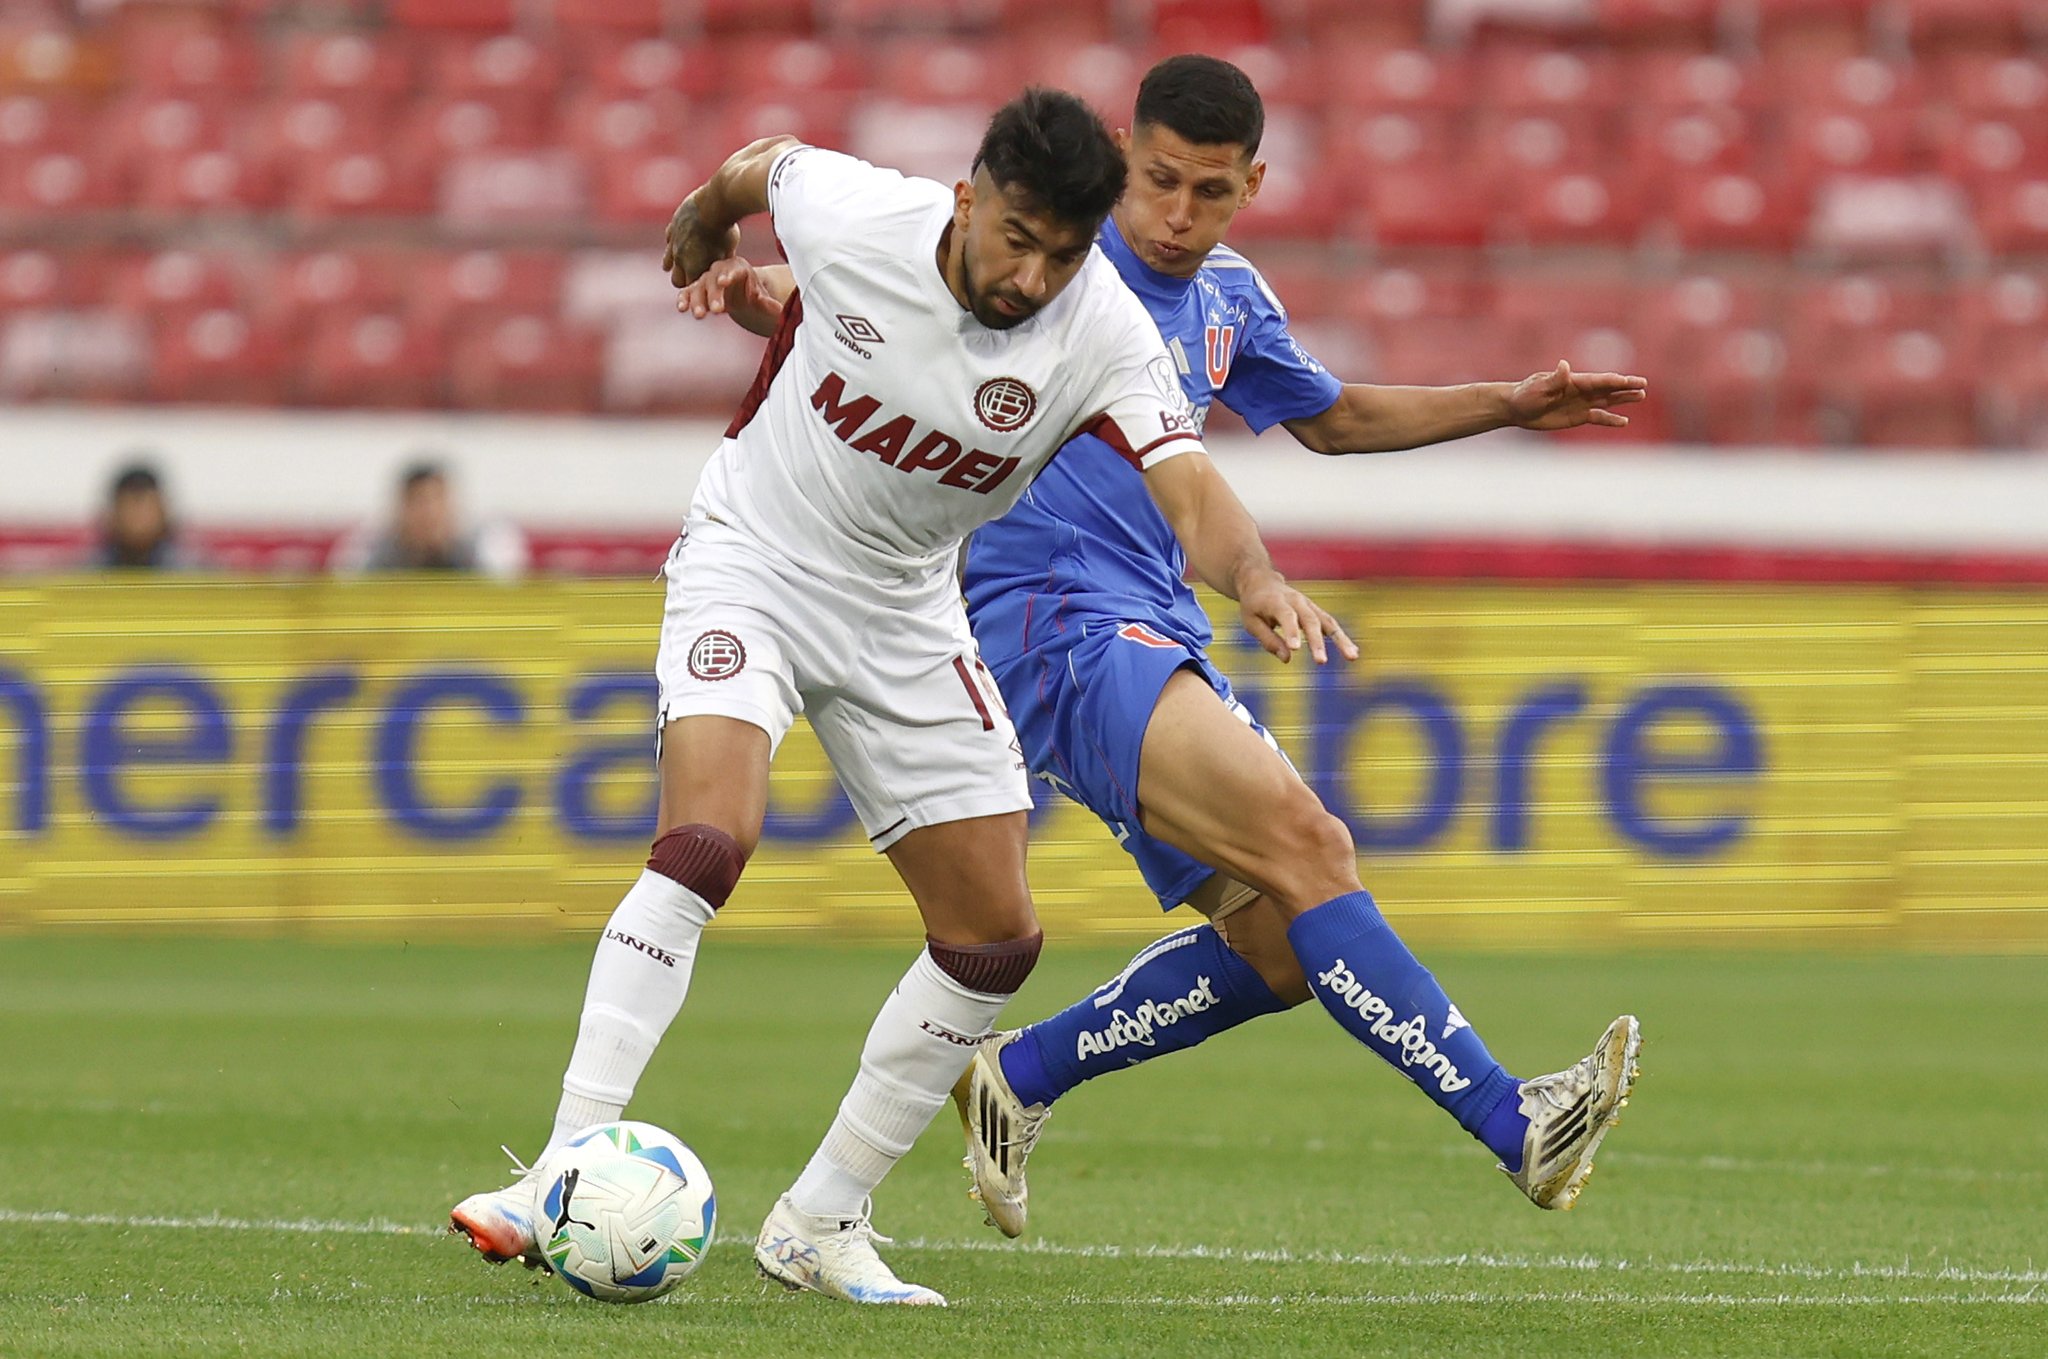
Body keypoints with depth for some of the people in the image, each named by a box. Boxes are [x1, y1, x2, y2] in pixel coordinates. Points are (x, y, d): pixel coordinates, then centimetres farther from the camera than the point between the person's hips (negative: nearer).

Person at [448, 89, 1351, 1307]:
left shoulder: (1103, 336, -20)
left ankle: (821, 1221, 14)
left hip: (905, 613, 3)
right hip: (752, 561, -3)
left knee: (996, 940, 0)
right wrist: (703, 223, 25)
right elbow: (760, 166, 1)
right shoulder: (849, 213, -22)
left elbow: (1192, 491, -33)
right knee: (707, 842, -28)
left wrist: (1259, 581, -55)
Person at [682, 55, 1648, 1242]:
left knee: (1283, 950, 1)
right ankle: (1515, 1125, -30)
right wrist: (762, 297, -31)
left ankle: (1022, 1079, 17)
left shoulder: (1229, 298, 15)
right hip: (1050, 618, -9)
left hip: (1159, 633, 9)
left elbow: (1333, 418, 33)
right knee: (1303, 841, -24)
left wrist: (1515, 406, 27)